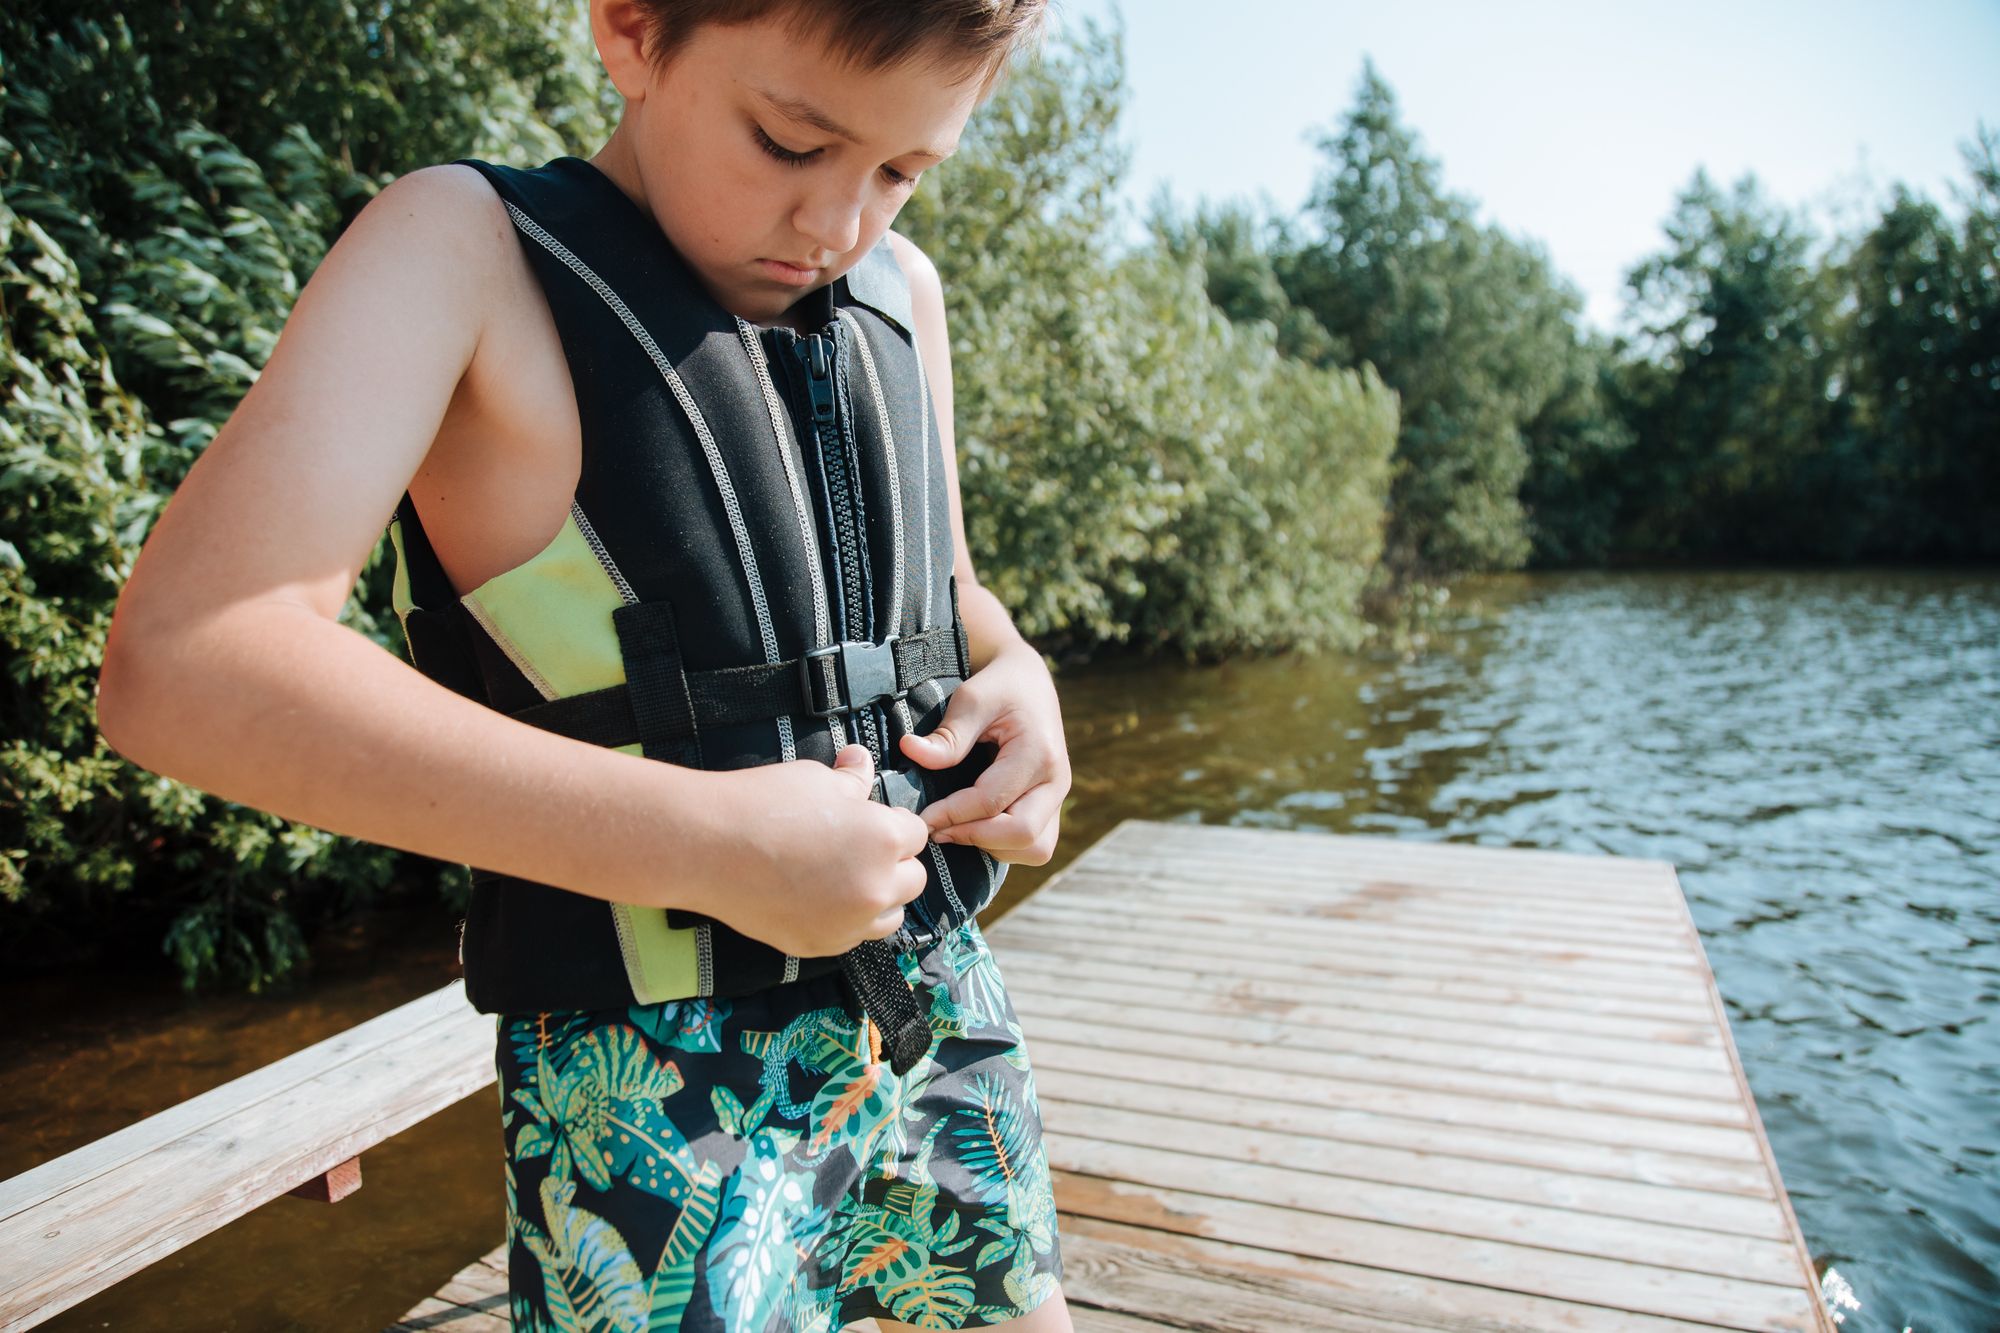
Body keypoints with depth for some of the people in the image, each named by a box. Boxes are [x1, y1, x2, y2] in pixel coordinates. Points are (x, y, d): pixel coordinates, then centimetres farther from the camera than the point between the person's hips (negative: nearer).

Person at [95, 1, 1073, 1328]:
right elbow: (182, 665, -21)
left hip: (935, 1002, 7)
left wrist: (1017, 672, -4)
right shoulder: (467, 248, -10)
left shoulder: (902, 291, 7)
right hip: (661, 1072, -6)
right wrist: (702, 840, -26)